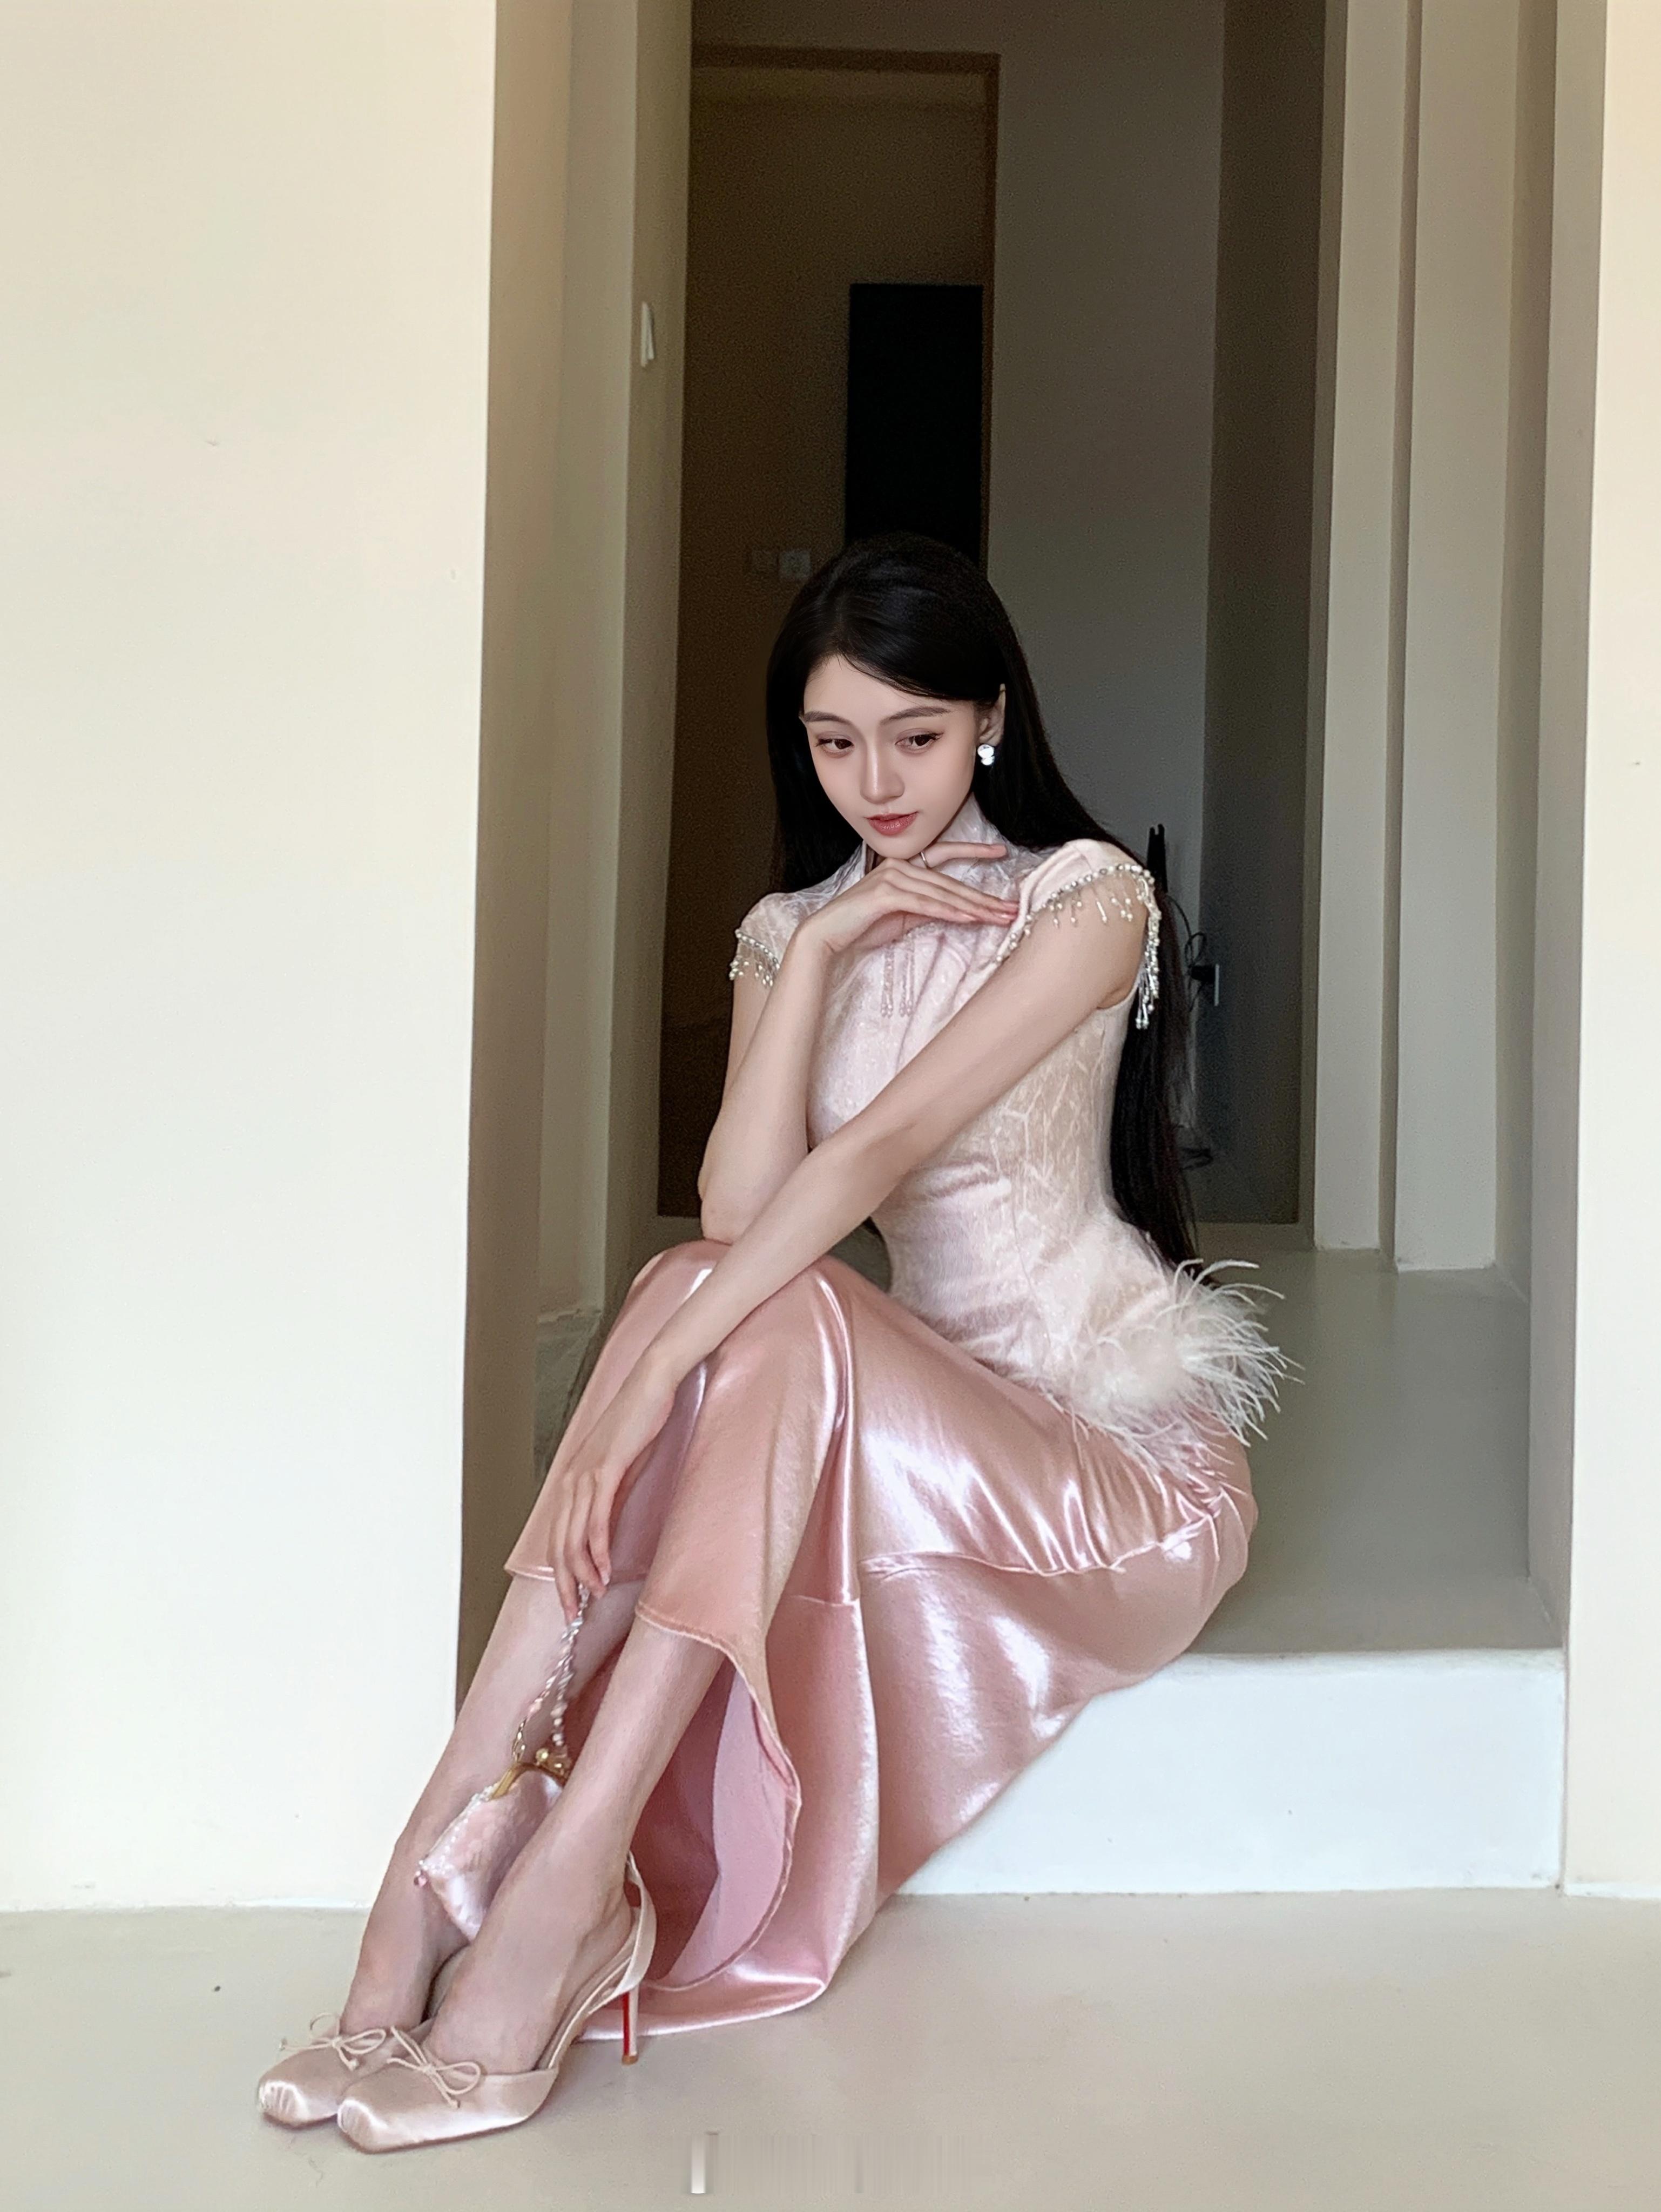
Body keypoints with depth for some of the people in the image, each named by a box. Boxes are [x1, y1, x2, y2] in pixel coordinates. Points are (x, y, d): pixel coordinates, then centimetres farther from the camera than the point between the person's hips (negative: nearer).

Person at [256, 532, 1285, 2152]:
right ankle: (442, 1861, -32)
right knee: (704, 1281, -25)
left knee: (778, 1315, -31)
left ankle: (561, 1895, -37)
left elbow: (879, 1148, -22)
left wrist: (650, 1383, -30)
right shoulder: (791, 929, 10)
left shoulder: (1085, 898, -8)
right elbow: (737, 1206, -7)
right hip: (925, 1436, 5)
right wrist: (819, 951, -16)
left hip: (1130, 1465, -5)